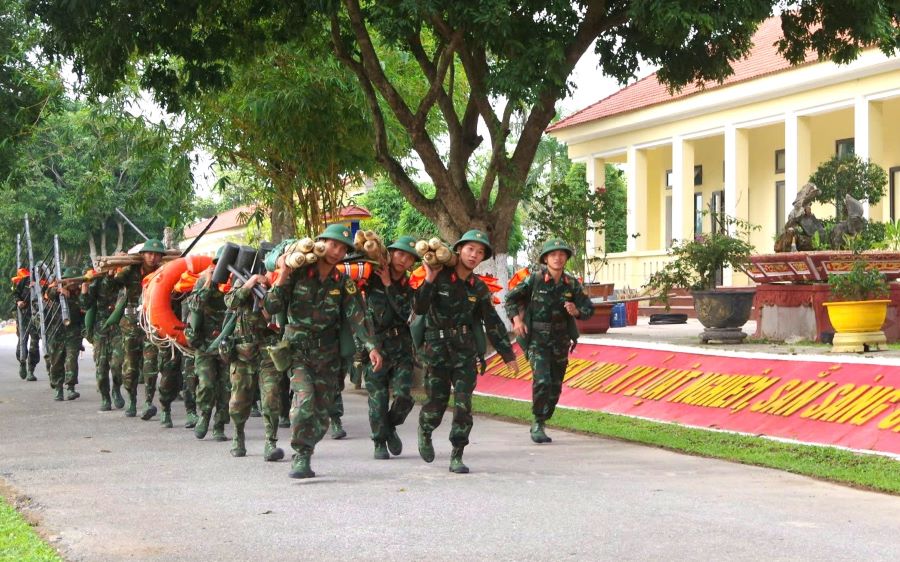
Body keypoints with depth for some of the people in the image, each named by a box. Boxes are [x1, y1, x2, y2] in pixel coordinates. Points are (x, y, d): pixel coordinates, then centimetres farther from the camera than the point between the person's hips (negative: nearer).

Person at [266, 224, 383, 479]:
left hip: (327, 355, 3)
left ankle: (302, 457, 22)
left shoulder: (343, 283, 3)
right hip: (297, 350, -3)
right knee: (304, 397, -23)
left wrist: (371, 346, -22)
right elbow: (272, 307, -8)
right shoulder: (297, 274, -4)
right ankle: (301, 456, -17)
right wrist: (282, 277, -18)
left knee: (321, 411, 4)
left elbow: (356, 316, -9)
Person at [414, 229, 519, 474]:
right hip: (437, 349, -3)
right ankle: (425, 432, 35)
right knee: (436, 401, 2)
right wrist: (429, 281, -24)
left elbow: (493, 323, 11)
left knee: (463, 404, -6)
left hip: (465, 351, 3)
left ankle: (457, 456, 3)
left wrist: (508, 355, 10)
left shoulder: (479, 288, 6)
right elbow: (419, 309, -13)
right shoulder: (439, 277, -6)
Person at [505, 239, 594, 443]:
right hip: (537, 340, -4)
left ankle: (540, 424, 25)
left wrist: (576, 311, -16)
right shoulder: (535, 279, -8)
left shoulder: (572, 284, -1)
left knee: (555, 386, 9)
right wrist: (517, 320, -12)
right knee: (542, 381, -20)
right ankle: (537, 424, -6)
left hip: (560, 342, 4)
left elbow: (589, 308, 6)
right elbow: (511, 298, 1)